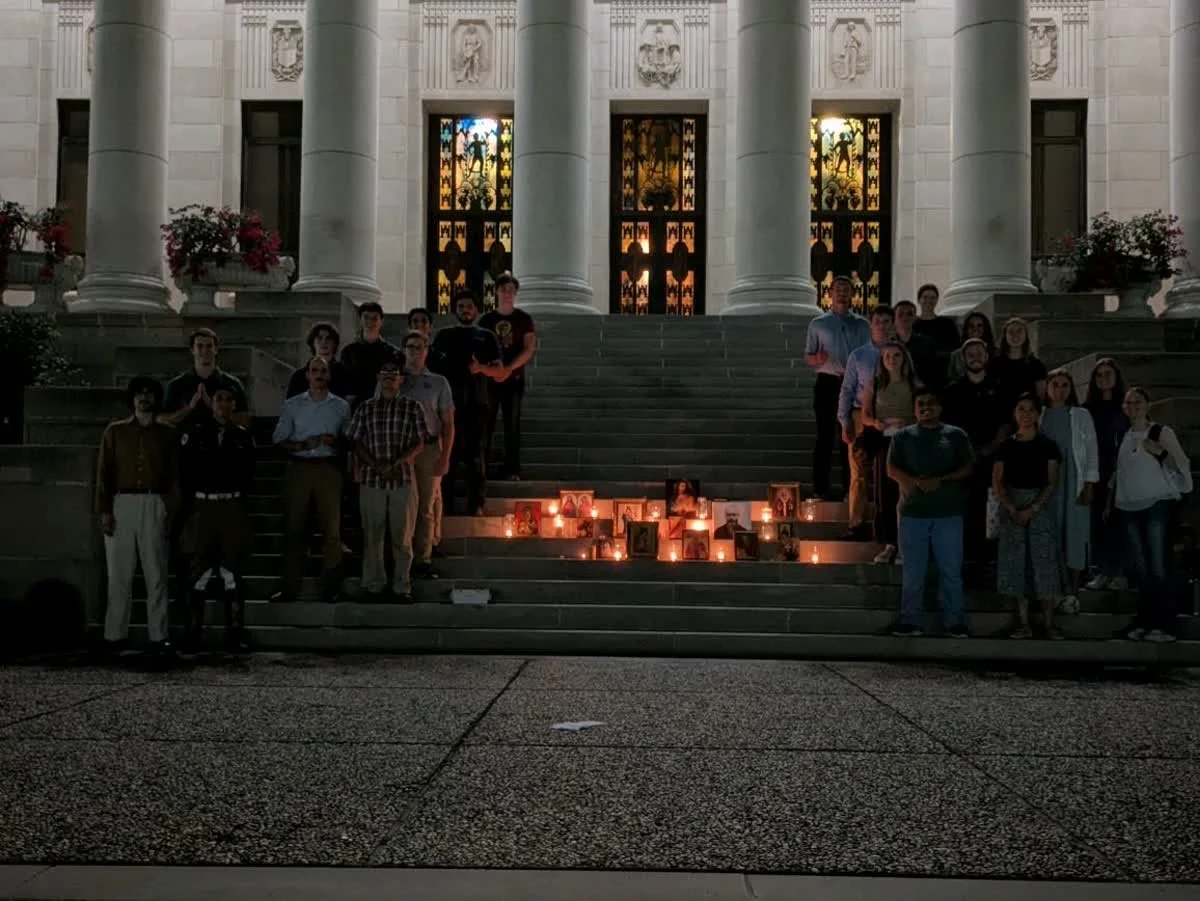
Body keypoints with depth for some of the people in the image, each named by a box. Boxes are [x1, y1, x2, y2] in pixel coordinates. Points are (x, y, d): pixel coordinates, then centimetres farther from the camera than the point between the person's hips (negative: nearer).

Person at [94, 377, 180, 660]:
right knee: (119, 573, 0)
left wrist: (173, 510, -2)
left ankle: (158, 636, 2)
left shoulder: (168, 434, 12)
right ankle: (115, 634, 5)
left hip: (154, 505, 0)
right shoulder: (115, 431, 11)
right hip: (121, 504, 0)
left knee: (156, 573, 0)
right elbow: (104, 472, 6)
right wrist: (104, 510, -3)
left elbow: (174, 475, 8)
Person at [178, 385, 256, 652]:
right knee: (198, 572, -2)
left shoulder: (243, 436, 11)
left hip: (234, 507, 1)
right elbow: (186, 472, 2)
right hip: (203, 506, -1)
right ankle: (191, 637, 1)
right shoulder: (195, 435, 7)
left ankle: (235, 635, 5)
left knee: (233, 574, 3)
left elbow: (248, 473, 11)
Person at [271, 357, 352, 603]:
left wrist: (335, 442, -10)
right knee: (294, 527, 0)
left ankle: (330, 588, 2)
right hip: (298, 468, 0)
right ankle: (289, 587, 5)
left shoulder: (341, 406, 11)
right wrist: (304, 445, -11)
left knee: (331, 528, -3)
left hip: (328, 469, 0)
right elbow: (279, 439, 4)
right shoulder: (292, 405, 10)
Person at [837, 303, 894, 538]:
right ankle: (858, 524, 9)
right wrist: (845, 422, -2)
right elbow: (847, 391, 5)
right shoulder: (858, 356, 6)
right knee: (859, 473, 3)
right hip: (862, 417, 1)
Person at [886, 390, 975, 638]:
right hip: (913, 511, 1)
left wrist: (941, 480, -12)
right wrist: (914, 481, -15)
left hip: (948, 512, 0)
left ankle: (954, 621, 7)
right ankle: (909, 621, 8)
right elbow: (891, 469, 4)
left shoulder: (955, 435, 9)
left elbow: (968, 468, 4)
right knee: (912, 570, 3)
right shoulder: (903, 436, 11)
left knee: (951, 569, 1)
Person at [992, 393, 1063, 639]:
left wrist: (1032, 509, -13)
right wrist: (1012, 509, -11)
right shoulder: (1006, 445, 6)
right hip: (1011, 508, 1)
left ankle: (1049, 623, 0)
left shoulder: (1047, 445, 3)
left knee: (1045, 562, -4)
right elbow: (997, 483, 3)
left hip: (1040, 506, -1)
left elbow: (1052, 482, -2)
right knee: (1015, 562, 1)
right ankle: (1023, 623, 6)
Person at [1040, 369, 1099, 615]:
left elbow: (1092, 451, 4)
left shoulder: (1081, 416, 5)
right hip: (1046, 483, 1)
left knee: (1075, 534, -3)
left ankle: (1072, 594, 2)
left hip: (1074, 483, -1)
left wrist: (1089, 484, -4)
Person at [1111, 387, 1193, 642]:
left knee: (1158, 567, -9)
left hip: (1157, 504, -5)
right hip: (1128, 507, 5)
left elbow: (1182, 465, -7)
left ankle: (1165, 625, -7)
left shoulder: (1162, 432, -2)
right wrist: (1109, 503, 15)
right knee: (1140, 568, 7)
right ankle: (1145, 621, 11)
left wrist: (1160, 452, -23)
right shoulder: (1124, 436, 13)